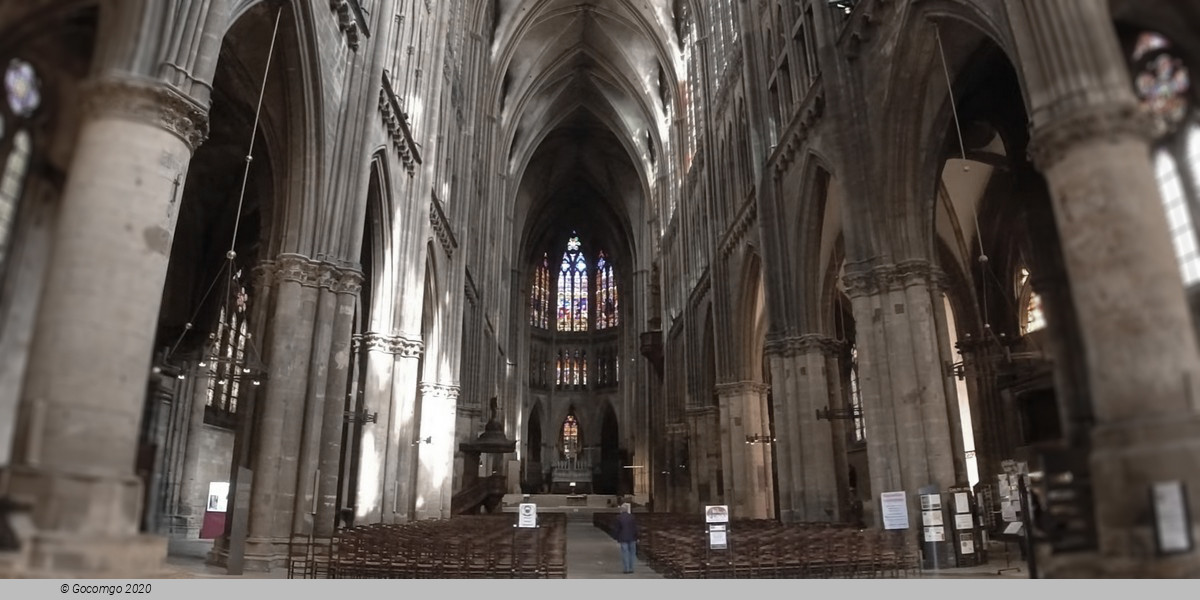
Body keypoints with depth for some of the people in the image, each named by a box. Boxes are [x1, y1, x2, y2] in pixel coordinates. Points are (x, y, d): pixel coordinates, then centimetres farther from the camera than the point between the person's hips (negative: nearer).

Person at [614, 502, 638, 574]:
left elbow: (617, 529, -4)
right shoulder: (631, 516, -4)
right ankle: (631, 568, 10)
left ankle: (626, 569, 2)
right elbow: (635, 528, -3)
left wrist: (617, 539, 5)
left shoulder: (618, 517, -6)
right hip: (632, 538, 1)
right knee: (631, 553, 9)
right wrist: (636, 538, 5)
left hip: (623, 538, -1)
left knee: (625, 553, 3)